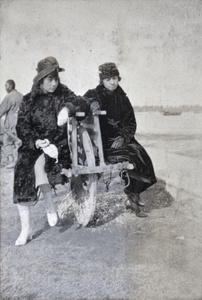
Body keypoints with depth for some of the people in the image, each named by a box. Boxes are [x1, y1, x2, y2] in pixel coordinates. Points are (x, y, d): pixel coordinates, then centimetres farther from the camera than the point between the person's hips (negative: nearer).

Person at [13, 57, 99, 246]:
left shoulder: (63, 94, 6)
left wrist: (69, 107, -31)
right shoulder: (29, 100, 6)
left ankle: (50, 208, -6)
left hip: (59, 144, -2)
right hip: (34, 146, 2)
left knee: (39, 164, -31)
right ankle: (25, 228, -1)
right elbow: (21, 128, 1)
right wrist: (37, 141, -17)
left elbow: (79, 102, -9)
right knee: (22, 176, -16)